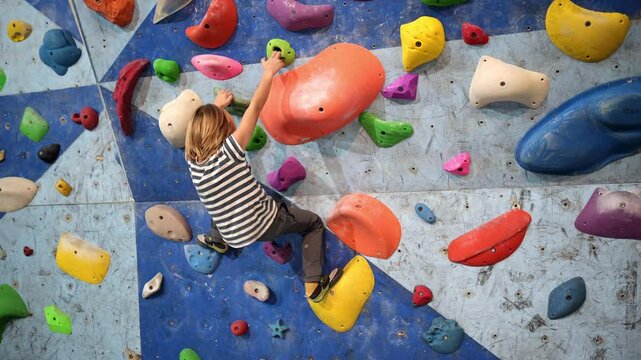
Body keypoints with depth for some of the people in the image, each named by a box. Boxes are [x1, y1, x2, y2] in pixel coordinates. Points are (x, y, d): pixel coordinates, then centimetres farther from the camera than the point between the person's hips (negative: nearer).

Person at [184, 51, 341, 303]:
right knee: (313, 223, 16)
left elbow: (199, 124, 16)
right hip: (266, 223, -5)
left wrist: (217, 106, 30)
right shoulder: (229, 151, -21)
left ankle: (218, 240, 52)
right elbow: (255, 107, -18)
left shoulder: (193, 161, -6)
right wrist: (269, 72, -6)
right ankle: (313, 285, 6)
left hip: (235, 237, 6)